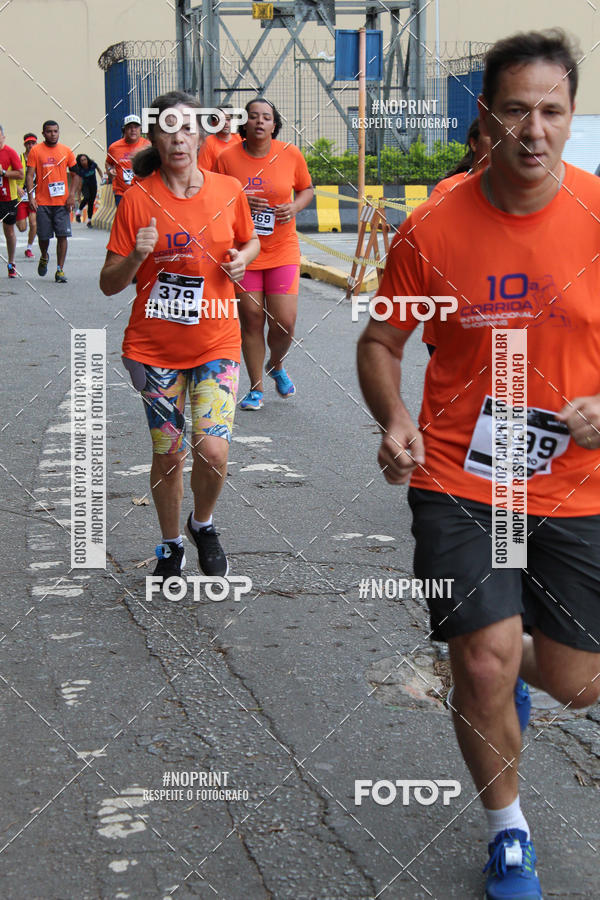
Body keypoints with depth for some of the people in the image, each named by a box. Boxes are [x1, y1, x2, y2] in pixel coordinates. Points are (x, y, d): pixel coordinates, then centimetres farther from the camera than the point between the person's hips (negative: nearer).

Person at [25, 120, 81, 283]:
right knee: (43, 235, 4)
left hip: (63, 202, 1)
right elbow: (29, 174, -1)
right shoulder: (35, 151, 1)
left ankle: (60, 270, -1)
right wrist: (30, 196, -12)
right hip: (42, 201, -1)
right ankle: (44, 257, 35)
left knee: (62, 235, -7)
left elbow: (75, 174, 11)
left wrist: (72, 195, -2)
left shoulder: (66, 151, 7)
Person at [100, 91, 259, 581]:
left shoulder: (228, 190, -1)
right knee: (168, 454, 7)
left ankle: (203, 523, 19)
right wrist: (137, 256, -24)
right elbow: (109, 284, -4)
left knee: (213, 451, -13)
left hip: (215, 343, 0)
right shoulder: (139, 198, -5)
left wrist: (242, 258, -3)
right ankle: (171, 545, 31)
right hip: (154, 347, 0)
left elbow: (250, 240, 20)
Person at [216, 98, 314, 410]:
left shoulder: (291, 155, -1)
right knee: (251, 320, 2)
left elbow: (307, 188, 13)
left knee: (284, 322, -5)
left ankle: (276, 366, 28)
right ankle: (256, 388, 17)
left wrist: (295, 207, -8)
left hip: (282, 250, 1)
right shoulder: (227, 157, -4)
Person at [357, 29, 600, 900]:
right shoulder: (432, 230, -8)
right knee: (484, 660, -11)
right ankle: (507, 829, 18)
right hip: (460, 478, -1)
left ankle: (509, 667, 49)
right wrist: (394, 420, -16)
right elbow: (382, 343, 3)